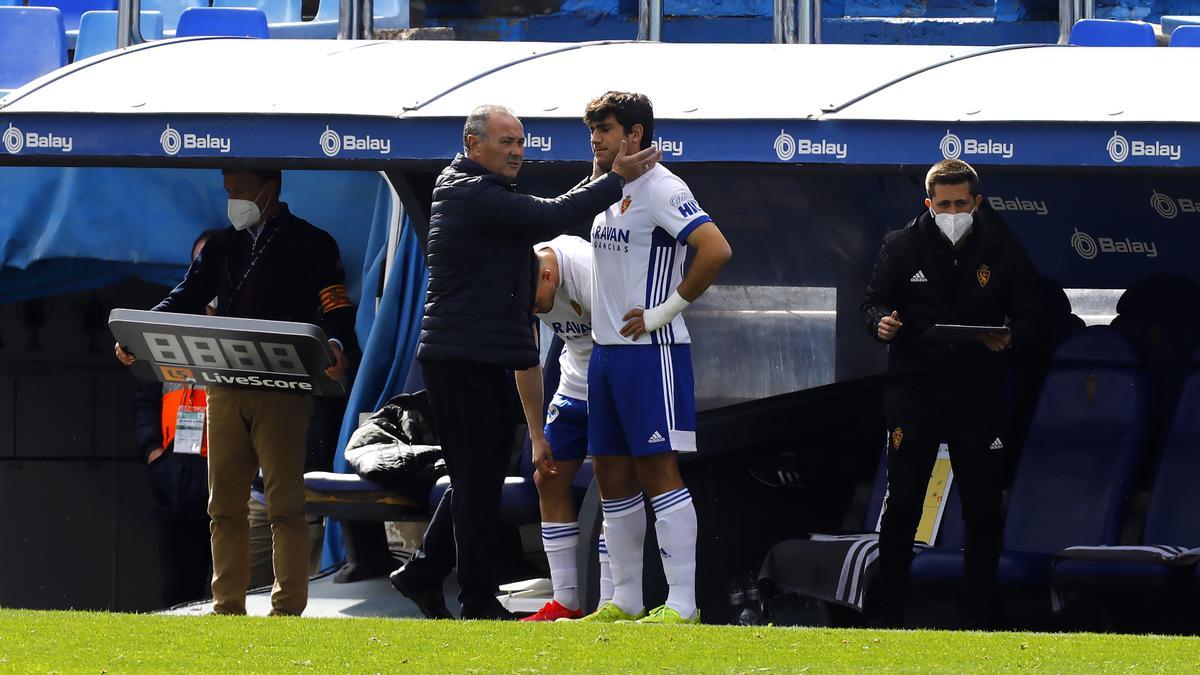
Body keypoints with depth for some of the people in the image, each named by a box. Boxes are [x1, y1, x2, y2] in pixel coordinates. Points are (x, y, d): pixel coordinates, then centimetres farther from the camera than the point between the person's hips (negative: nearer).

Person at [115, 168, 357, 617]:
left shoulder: (310, 244, 3)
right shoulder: (222, 247, 18)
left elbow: (337, 308, -6)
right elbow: (184, 300, 12)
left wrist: (335, 346, -28)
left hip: (282, 389, -6)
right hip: (224, 388, 6)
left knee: (284, 503, -7)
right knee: (225, 503, 5)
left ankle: (288, 608, -7)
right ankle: (227, 607, 8)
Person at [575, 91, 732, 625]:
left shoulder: (660, 188, -13)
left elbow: (716, 250, -24)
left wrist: (667, 309, -19)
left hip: (650, 349, -9)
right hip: (606, 347, 9)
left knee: (657, 471, -10)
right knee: (612, 475, 10)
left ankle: (682, 604, -9)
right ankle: (624, 603, 17)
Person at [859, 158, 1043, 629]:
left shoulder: (1002, 250, 1)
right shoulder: (902, 246, 1)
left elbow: (1031, 316, 3)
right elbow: (874, 300, 7)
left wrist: (1010, 339, -19)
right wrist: (880, 322, -17)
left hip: (977, 394, 1)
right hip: (914, 391, -1)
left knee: (983, 509, 4)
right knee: (901, 504, -4)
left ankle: (982, 615, 14)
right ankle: (888, 611, 5)